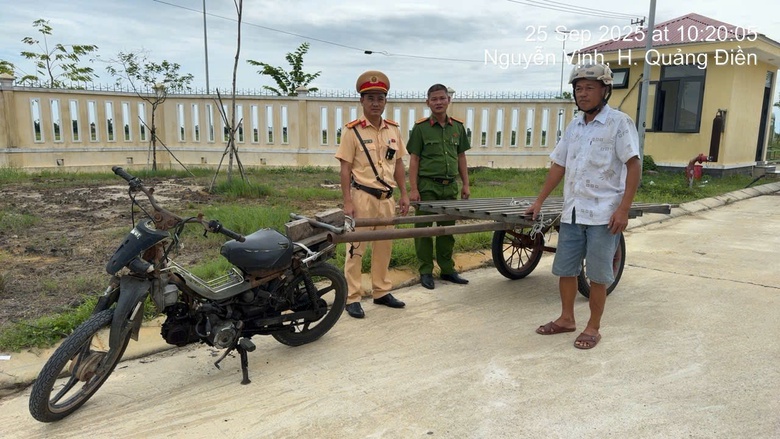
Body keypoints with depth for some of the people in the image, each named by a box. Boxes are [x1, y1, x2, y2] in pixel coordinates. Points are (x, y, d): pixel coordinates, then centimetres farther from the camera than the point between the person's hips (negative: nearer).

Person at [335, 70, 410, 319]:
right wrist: (347, 202, -14)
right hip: (362, 197, -5)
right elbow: (345, 169, -8)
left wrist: (404, 194, 9)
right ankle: (352, 298, 10)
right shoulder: (352, 131, -7)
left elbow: (398, 165, 14)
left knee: (384, 246, 14)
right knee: (356, 248, 1)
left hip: (386, 198, 6)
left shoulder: (393, 130, 8)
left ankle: (381, 292, 27)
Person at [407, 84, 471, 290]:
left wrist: (465, 184, 10)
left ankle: (447, 269, 23)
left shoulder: (457, 127, 9)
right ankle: (426, 272, 13)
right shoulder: (421, 127, -2)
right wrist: (413, 189, -10)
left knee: (447, 229, 11)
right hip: (427, 186, -4)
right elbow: (414, 159, -4)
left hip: (450, 186, 4)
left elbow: (461, 157, 15)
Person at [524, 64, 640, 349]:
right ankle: (566, 318, 29)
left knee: (598, 275, 3)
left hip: (603, 215, -6)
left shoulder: (619, 123, -6)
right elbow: (559, 166, 16)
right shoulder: (573, 127, 12)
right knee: (565, 269, 12)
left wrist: (623, 209, -17)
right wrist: (539, 202, 15)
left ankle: (593, 328, 18)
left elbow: (634, 166, -10)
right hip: (572, 213, 6)